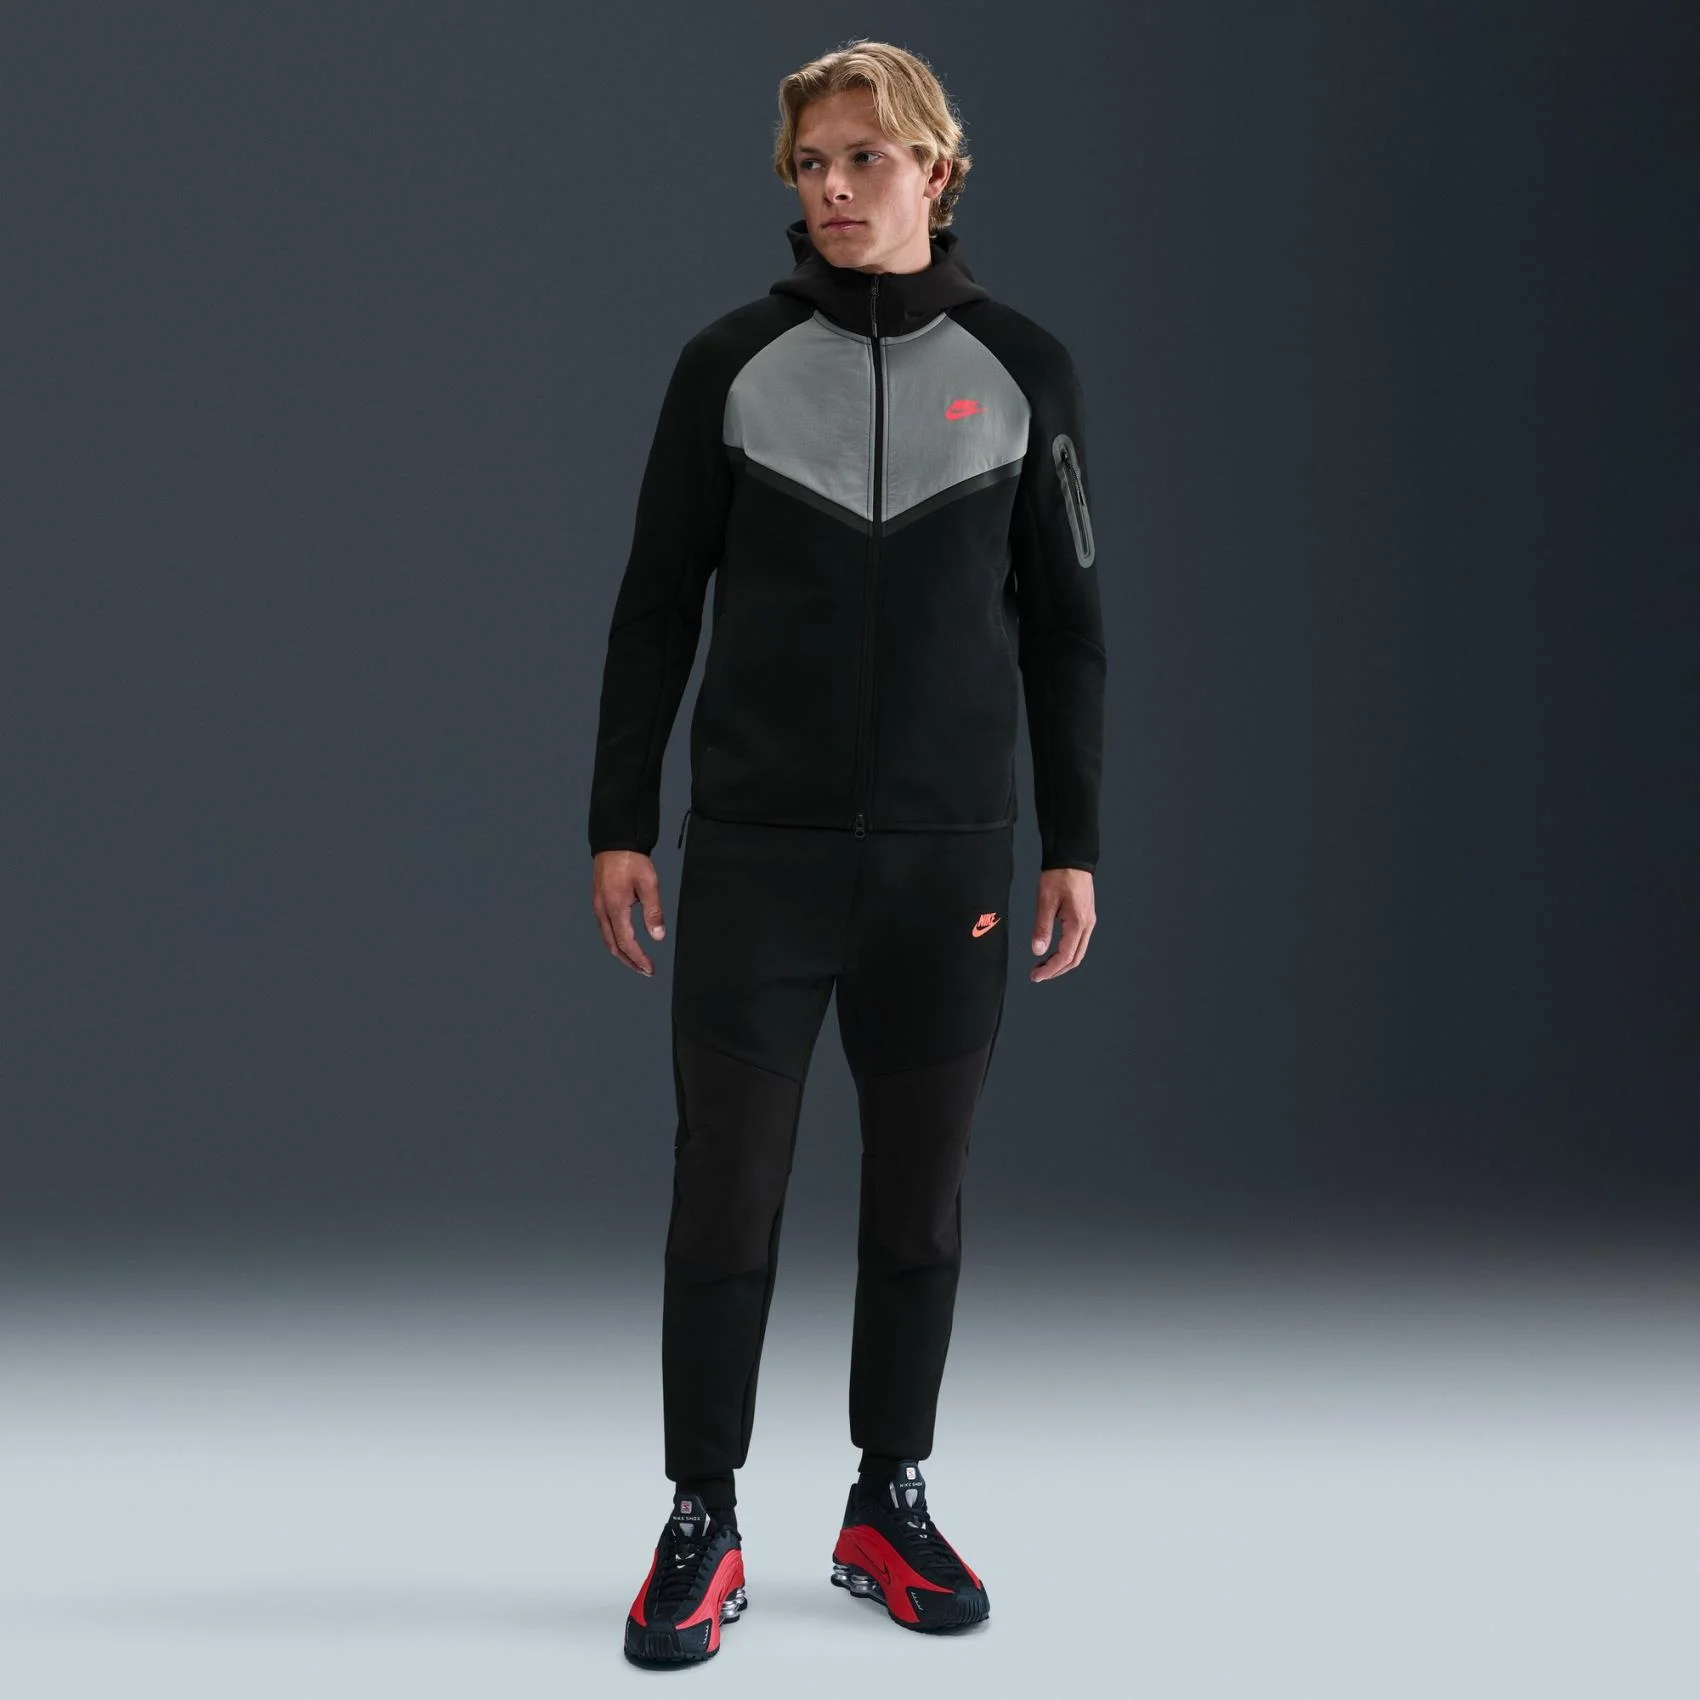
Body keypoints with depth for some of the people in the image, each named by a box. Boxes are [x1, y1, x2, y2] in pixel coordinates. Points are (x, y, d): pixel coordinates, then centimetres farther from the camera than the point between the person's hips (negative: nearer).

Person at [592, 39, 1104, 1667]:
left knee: (919, 1192, 9)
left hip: (948, 858, 1)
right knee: (724, 1185, -1)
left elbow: (1062, 627, 6)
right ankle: (702, 1531, 13)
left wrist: (1072, 847, 2)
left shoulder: (1022, 368, 2)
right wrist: (618, 828, -1)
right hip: (754, 853, -1)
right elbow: (656, 607, 3)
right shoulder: (730, 362, -1)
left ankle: (889, 1505, 25)